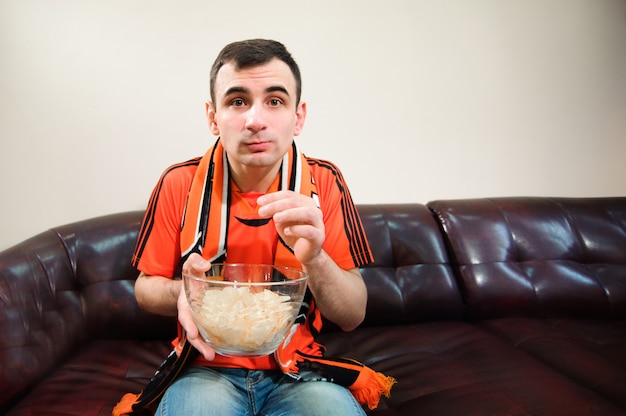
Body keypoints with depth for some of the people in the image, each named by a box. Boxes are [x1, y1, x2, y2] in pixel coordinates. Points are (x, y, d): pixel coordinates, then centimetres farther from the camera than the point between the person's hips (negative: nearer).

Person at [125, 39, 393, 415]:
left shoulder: (324, 183, -7)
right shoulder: (180, 183, -7)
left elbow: (354, 316, -6)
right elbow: (146, 287, 6)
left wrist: (314, 258, -27)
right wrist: (181, 293, -18)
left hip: (300, 371, 1)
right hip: (207, 367, 0)